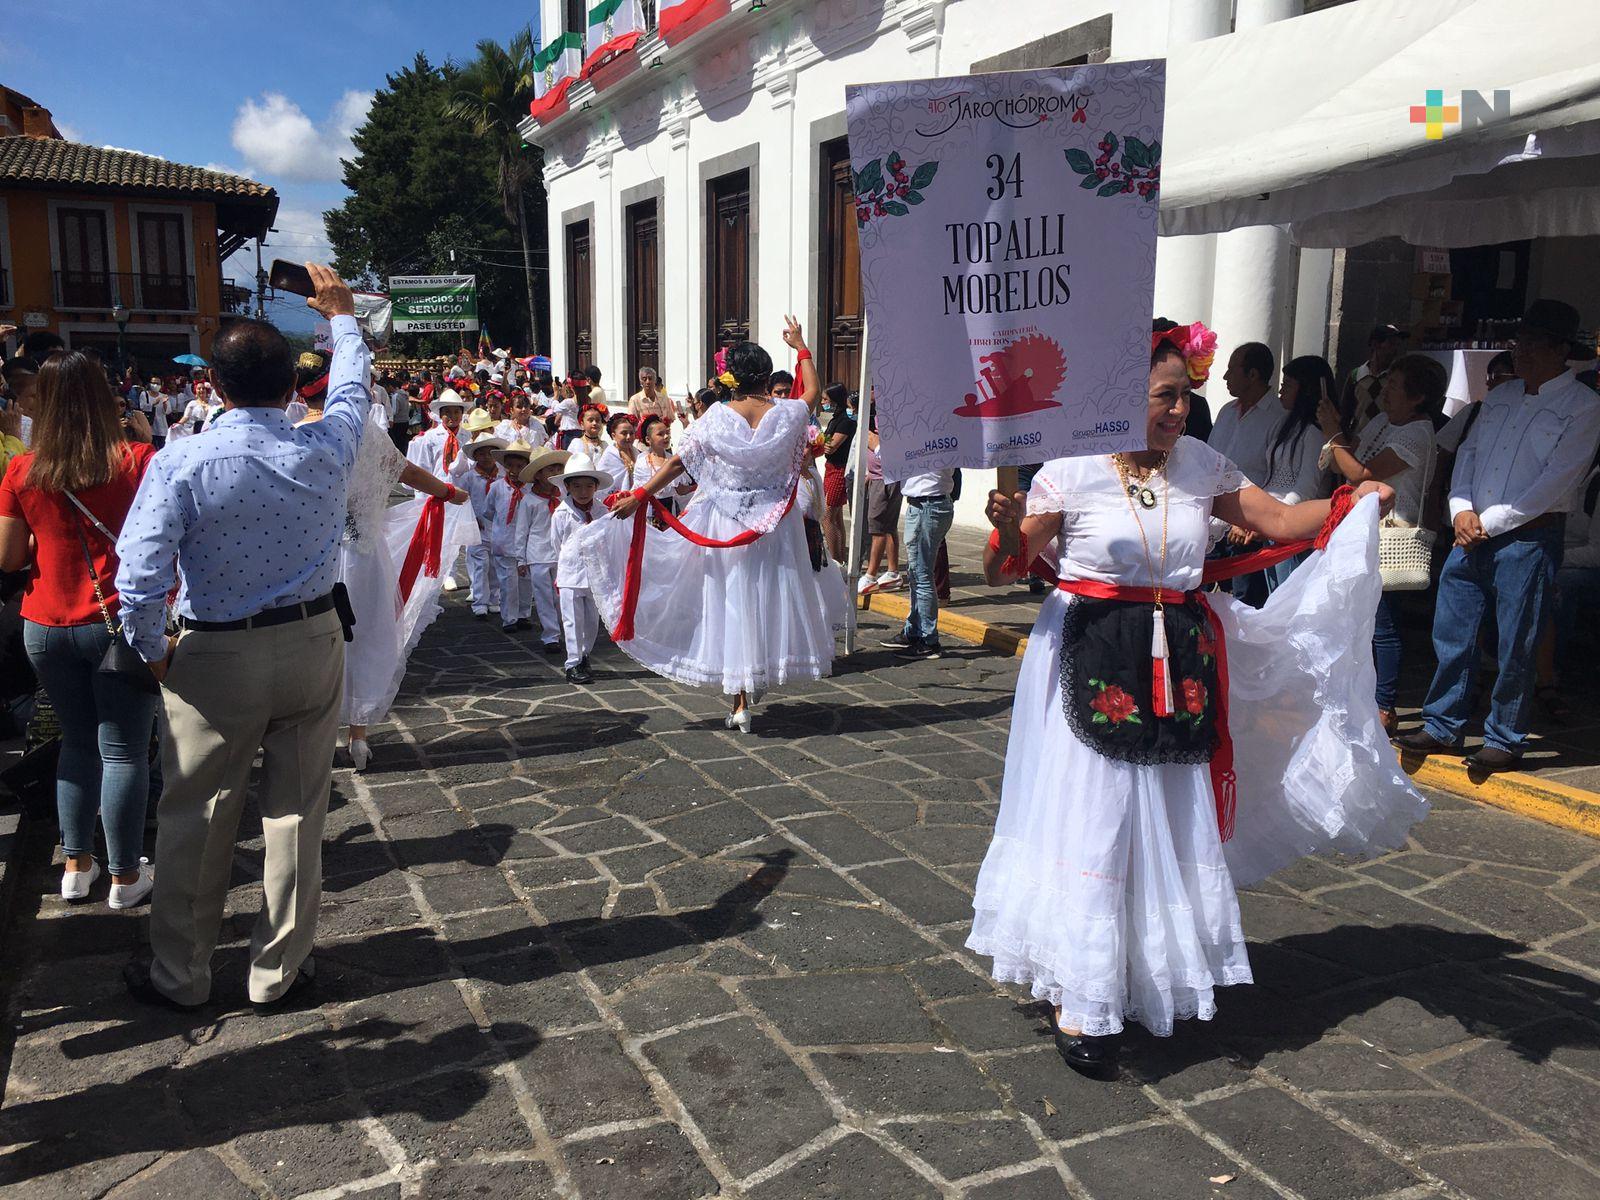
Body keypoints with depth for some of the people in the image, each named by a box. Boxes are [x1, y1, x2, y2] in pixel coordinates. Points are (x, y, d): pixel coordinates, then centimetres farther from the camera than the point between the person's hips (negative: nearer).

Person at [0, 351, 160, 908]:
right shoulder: (137, 460, -10)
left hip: (46, 627, 3)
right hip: (119, 624, -3)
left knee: (76, 742, 18)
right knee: (123, 751, 5)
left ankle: (76, 866, 27)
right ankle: (125, 876, 15)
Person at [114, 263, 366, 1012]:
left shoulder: (181, 465, -17)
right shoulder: (325, 449, -9)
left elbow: (139, 579, -20)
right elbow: (351, 388, 14)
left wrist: (152, 650, -1)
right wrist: (341, 315, 30)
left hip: (217, 660, -2)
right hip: (313, 646, 3)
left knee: (196, 821, 13)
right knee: (297, 814, 12)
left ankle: (179, 976, 29)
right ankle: (279, 971, 26)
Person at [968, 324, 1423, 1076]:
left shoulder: (1200, 466, 5)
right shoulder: (1071, 472, -8)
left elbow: (1279, 521, 9)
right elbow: (1003, 571, -7)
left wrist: (1355, 503, -6)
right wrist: (1008, 528, -28)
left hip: (1178, 666, 5)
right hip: (1090, 665, -5)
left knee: (1172, 826, 13)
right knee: (1089, 825, -1)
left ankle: (1159, 980, 33)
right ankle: (1077, 1002, 13)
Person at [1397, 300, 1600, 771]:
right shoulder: (1500, 396, 15)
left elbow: (1556, 480, -12)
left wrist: (1489, 523, -13)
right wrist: (1462, 510, -2)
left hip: (1527, 538, -6)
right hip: (1471, 533, 6)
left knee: (1515, 644, 1)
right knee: (1451, 632, 8)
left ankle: (1504, 740, 14)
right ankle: (1443, 728, 20)